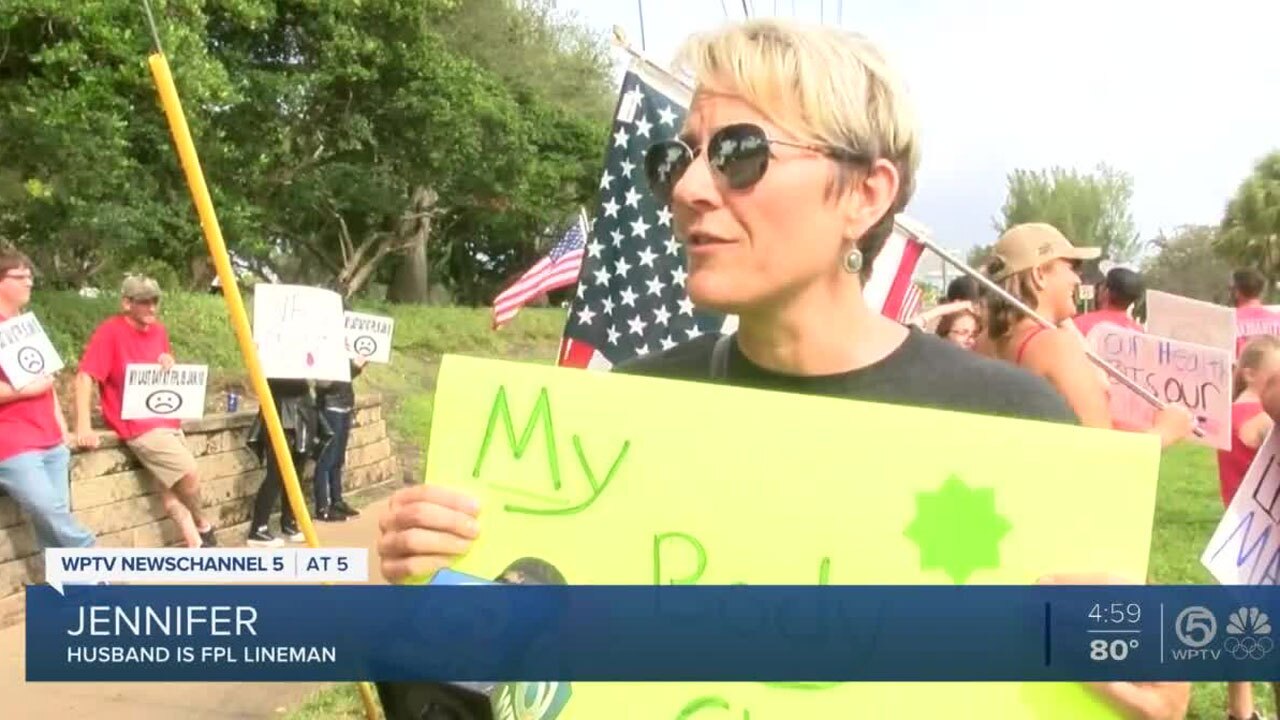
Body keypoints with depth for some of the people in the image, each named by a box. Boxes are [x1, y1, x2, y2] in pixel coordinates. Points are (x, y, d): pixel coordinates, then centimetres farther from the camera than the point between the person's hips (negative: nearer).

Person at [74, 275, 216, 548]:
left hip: (167, 420, 6)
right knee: (189, 472, -15)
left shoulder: (158, 330, 10)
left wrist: (170, 366, -1)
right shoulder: (110, 331, -12)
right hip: (137, 426, -6)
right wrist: (83, 427, -26)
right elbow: (84, 377, -18)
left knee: (169, 486, 0)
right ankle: (203, 525, 10)